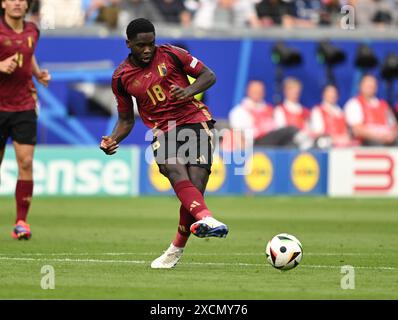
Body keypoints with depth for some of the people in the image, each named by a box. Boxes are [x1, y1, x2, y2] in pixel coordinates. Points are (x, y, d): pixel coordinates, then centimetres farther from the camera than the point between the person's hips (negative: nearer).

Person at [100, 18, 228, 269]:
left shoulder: (171, 55, 2)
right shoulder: (121, 78, 8)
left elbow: (209, 76, 7)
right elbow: (126, 119, 18)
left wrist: (190, 91, -13)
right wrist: (113, 140, -2)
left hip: (196, 121, -1)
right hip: (163, 131, 1)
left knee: (195, 185, -16)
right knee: (175, 170, -33)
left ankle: (176, 251, 1)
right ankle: (205, 219, -56)